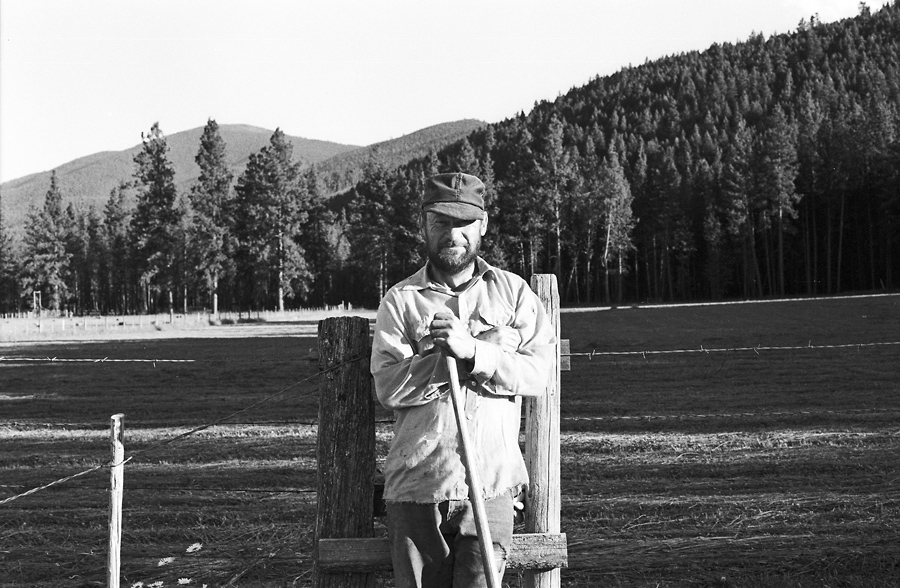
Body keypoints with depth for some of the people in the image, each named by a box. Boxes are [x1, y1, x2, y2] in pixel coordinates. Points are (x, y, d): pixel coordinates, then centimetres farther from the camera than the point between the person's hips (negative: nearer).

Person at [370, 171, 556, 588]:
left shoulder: (513, 292, 11)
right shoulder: (400, 300, 7)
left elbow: (537, 371, -3)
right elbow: (388, 386, -7)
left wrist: (471, 350, -17)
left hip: (491, 486, 0)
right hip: (415, 486, 0)